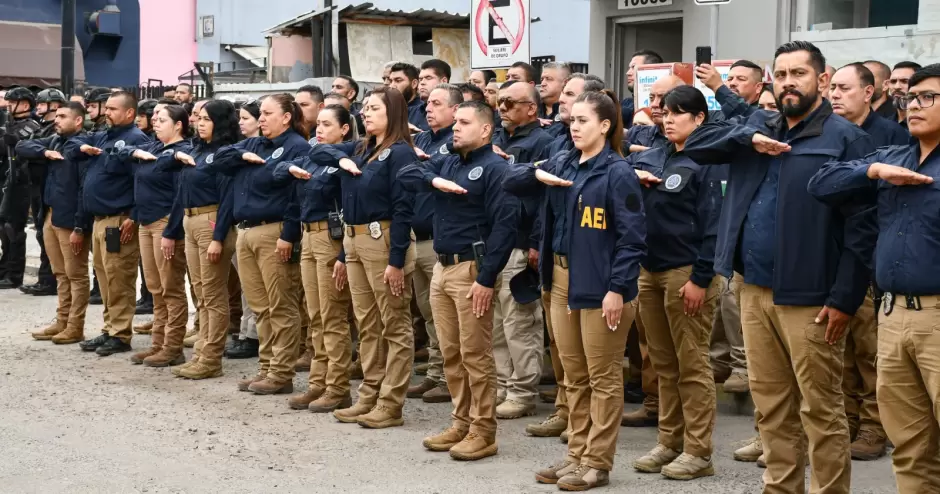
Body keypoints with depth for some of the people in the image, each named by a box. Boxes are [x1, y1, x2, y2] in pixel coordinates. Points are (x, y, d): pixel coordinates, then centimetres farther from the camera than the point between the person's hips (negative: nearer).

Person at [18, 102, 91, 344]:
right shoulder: (53, 141, 13)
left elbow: (86, 189, -17)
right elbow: (21, 146, 14)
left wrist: (79, 226, -20)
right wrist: (44, 152, -5)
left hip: (70, 220, -8)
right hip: (49, 217, 8)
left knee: (76, 275, 1)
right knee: (61, 275, 14)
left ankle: (75, 327, 6)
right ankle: (62, 323, 21)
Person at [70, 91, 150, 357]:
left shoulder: (136, 140, -12)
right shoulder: (101, 137, 16)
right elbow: (73, 142, 27)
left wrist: (133, 217, -22)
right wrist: (82, 147, 3)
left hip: (119, 221, -9)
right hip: (98, 219, 9)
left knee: (119, 281, -6)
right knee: (105, 279, 14)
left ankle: (120, 335, 0)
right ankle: (109, 330, 21)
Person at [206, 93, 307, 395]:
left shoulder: (297, 147, -7)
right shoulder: (252, 144, 18)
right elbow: (214, 162, 14)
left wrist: (289, 235, -20)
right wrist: (242, 156, -2)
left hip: (274, 234, -8)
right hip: (245, 233, 8)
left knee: (281, 308, -2)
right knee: (260, 308, 12)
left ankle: (281, 375, 2)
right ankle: (266, 369, 19)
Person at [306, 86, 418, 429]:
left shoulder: (400, 152, -10)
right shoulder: (361, 149, 13)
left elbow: (403, 209, -16)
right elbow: (316, 152, 21)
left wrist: (396, 260, -20)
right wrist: (341, 159, 1)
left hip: (384, 242, -8)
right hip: (354, 242, 8)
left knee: (394, 326, -1)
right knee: (366, 325, 12)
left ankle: (390, 405, 1)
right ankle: (369, 397, 19)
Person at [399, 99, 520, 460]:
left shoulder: (495, 167, -10)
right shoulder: (446, 160, 13)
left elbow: (504, 225, -16)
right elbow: (406, 174, 5)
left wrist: (487, 278, -20)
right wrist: (435, 180, -15)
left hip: (472, 269, -8)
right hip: (441, 267, 8)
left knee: (475, 355, -2)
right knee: (451, 354, 12)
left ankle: (483, 432, 6)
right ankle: (461, 423, 22)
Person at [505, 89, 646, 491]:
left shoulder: (617, 173, -12)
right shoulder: (562, 164, 9)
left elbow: (632, 237, -15)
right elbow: (511, 182, 15)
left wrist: (617, 288, -20)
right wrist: (538, 174, -6)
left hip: (600, 286, -7)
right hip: (562, 280, 7)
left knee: (603, 377, 4)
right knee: (574, 377, 15)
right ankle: (577, 455, 25)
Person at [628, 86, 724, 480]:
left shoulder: (708, 162, -8)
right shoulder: (651, 158, 12)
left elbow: (712, 224, -13)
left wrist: (701, 278, -18)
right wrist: (632, 175, -1)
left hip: (686, 273, -7)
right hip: (649, 270, 7)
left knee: (692, 364, -2)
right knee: (663, 363, 12)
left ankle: (697, 452, 4)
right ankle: (669, 442, 21)